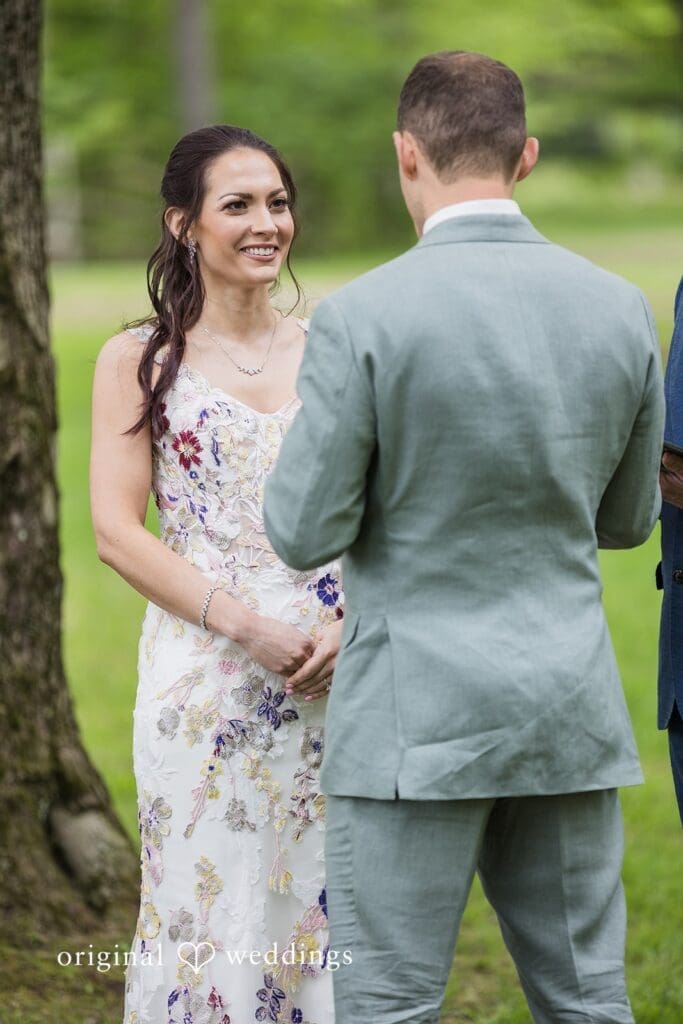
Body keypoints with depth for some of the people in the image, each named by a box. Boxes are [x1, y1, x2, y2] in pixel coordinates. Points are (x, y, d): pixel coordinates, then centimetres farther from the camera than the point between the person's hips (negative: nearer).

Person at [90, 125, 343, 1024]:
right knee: (211, 912, -1)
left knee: (322, 907, 4)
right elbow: (117, 531, -4)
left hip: (333, 672, 3)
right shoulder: (139, 362, 2)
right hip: (204, 672, -3)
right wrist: (245, 625, -14)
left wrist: (352, 622, -8)